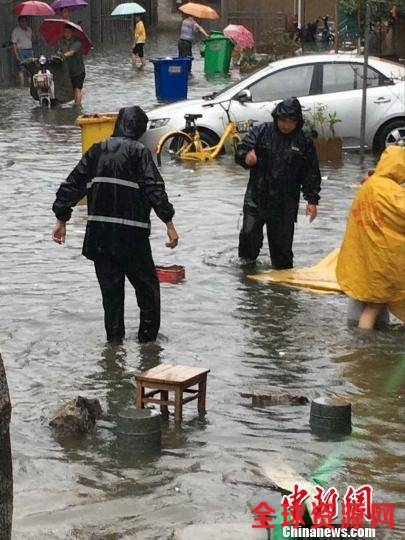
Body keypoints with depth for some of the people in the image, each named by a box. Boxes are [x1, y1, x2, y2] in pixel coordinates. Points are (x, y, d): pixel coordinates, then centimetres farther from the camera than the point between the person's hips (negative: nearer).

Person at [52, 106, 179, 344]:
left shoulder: (97, 150, 10)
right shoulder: (139, 152, -5)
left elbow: (73, 185, 10)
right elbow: (155, 189, -14)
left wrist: (62, 219, 16)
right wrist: (169, 223, -14)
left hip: (99, 233, 5)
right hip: (132, 234, -4)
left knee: (110, 286, 12)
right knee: (146, 284, 9)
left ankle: (114, 335, 14)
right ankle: (148, 333, 11)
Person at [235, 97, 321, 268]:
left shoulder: (304, 142, 2)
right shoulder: (261, 132, 1)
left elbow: (311, 174, 5)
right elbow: (240, 151, -1)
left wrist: (312, 200, 0)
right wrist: (246, 157, -26)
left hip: (285, 203, 0)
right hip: (257, 197, 0)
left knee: (282, 240, 5)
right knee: (249, 233, -9)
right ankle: (247, 263, 13)